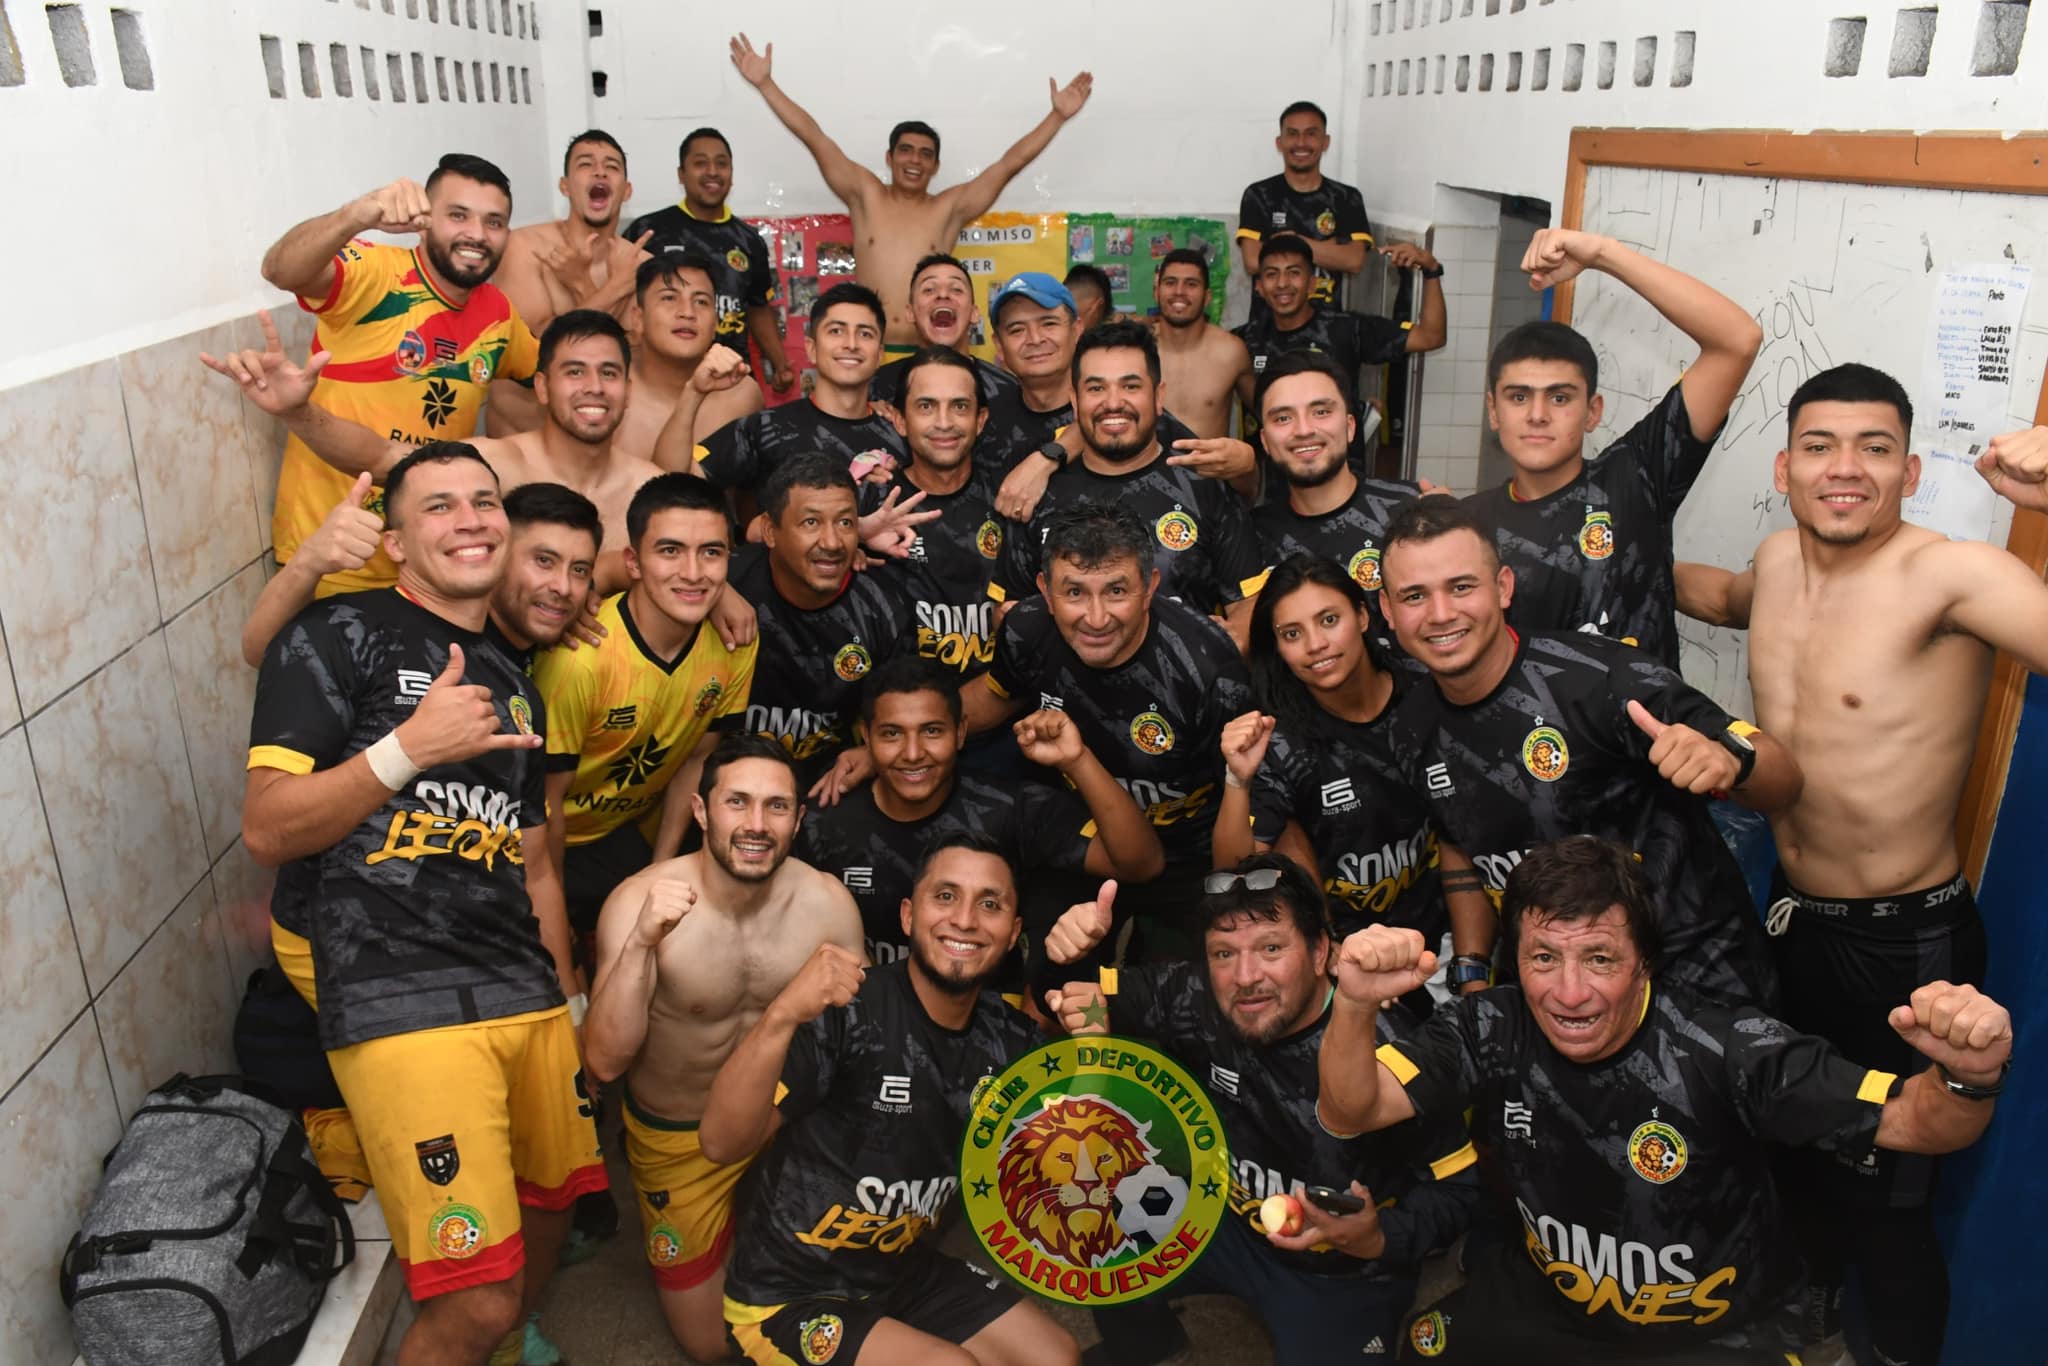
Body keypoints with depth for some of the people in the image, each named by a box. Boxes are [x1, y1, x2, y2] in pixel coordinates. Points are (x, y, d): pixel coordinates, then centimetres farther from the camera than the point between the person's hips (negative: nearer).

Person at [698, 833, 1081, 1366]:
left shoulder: (1009, 1038, -5)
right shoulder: (847, 1010, -25)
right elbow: (722, 1143, -31)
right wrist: (780, 1016, -48)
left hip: (908, 1275, 7)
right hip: (790, 1297, -6)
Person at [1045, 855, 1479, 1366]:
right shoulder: (1199, 1001, -19)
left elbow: (1454, 1187, -15)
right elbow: (1093, 993, -8)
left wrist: (1380, 1242, -32)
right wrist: (1065, 953, -31)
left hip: (1344, 1275, -3)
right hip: (1228, 1222, 4)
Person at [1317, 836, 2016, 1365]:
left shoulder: (1724, 1050, -28)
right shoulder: (1495, 1031, -20)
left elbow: (1912, 1121, -26)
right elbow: (1348, 1113, -25)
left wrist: (1967, 1077, -50)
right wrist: (1355, 1005, -45)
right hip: (1543, 1303, 2)